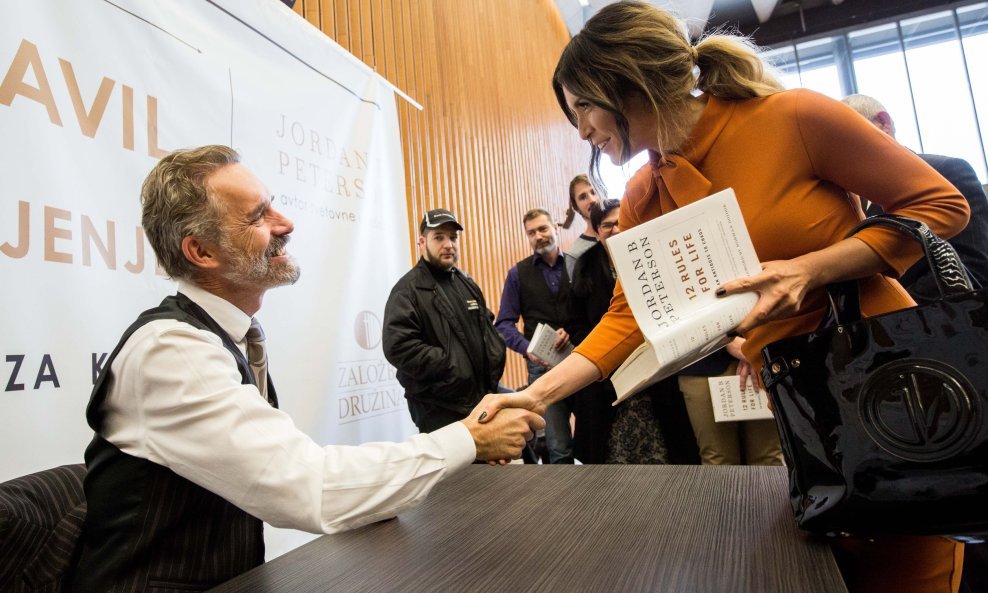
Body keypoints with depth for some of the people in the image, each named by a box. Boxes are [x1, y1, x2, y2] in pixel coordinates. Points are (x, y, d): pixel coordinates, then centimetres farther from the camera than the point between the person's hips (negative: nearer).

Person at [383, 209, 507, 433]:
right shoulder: (408, 290, -10)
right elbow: (398, 347, -21)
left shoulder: (468, 284, 16)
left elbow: (488, 327, 27)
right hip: (439, 411, -7)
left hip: (481, 399, 8)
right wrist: (452, 366, -20)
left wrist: (495, 356, 7)